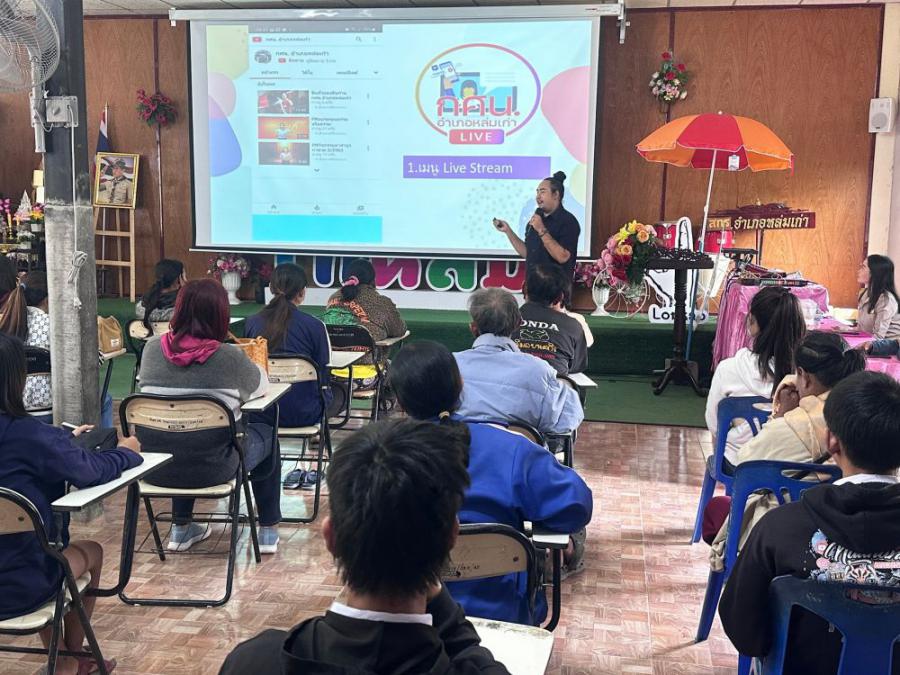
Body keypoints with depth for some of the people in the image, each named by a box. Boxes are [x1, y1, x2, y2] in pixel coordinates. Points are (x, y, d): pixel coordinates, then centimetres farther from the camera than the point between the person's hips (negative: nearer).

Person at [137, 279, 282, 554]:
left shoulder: (152, 348, -6)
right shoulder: (229, 357, -17)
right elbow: (260, 387, 2)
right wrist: (253, 365, 23)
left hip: (158, 467, 4)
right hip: (211, 469, -4)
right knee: (266, 435, 24)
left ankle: (181, 528, 38)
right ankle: (269, 532, 31)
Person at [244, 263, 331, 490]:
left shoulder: (252, 322, -2)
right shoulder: (314, 326, -10)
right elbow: (322, 371, -2)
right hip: (301, 413, -3)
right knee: (325, 392, 29)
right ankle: (313, 470, 32)